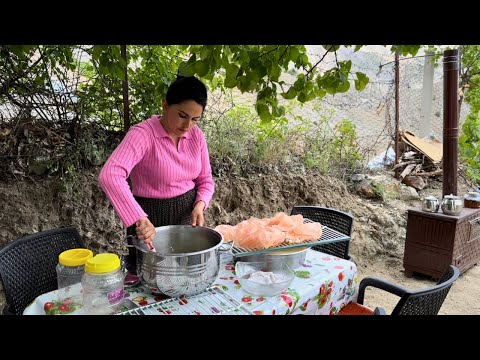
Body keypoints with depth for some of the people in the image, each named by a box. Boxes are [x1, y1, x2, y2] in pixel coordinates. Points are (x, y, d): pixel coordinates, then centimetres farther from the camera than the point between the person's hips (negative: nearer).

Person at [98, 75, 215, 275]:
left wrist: (200, 204, -13)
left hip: (188, 215, 5)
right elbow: (109, 175, -37)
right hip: (152, 219, -5)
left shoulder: (196, 135, -4)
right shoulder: (143, 134, -22)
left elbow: (205, 179, 6)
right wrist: (139, 218, -44)